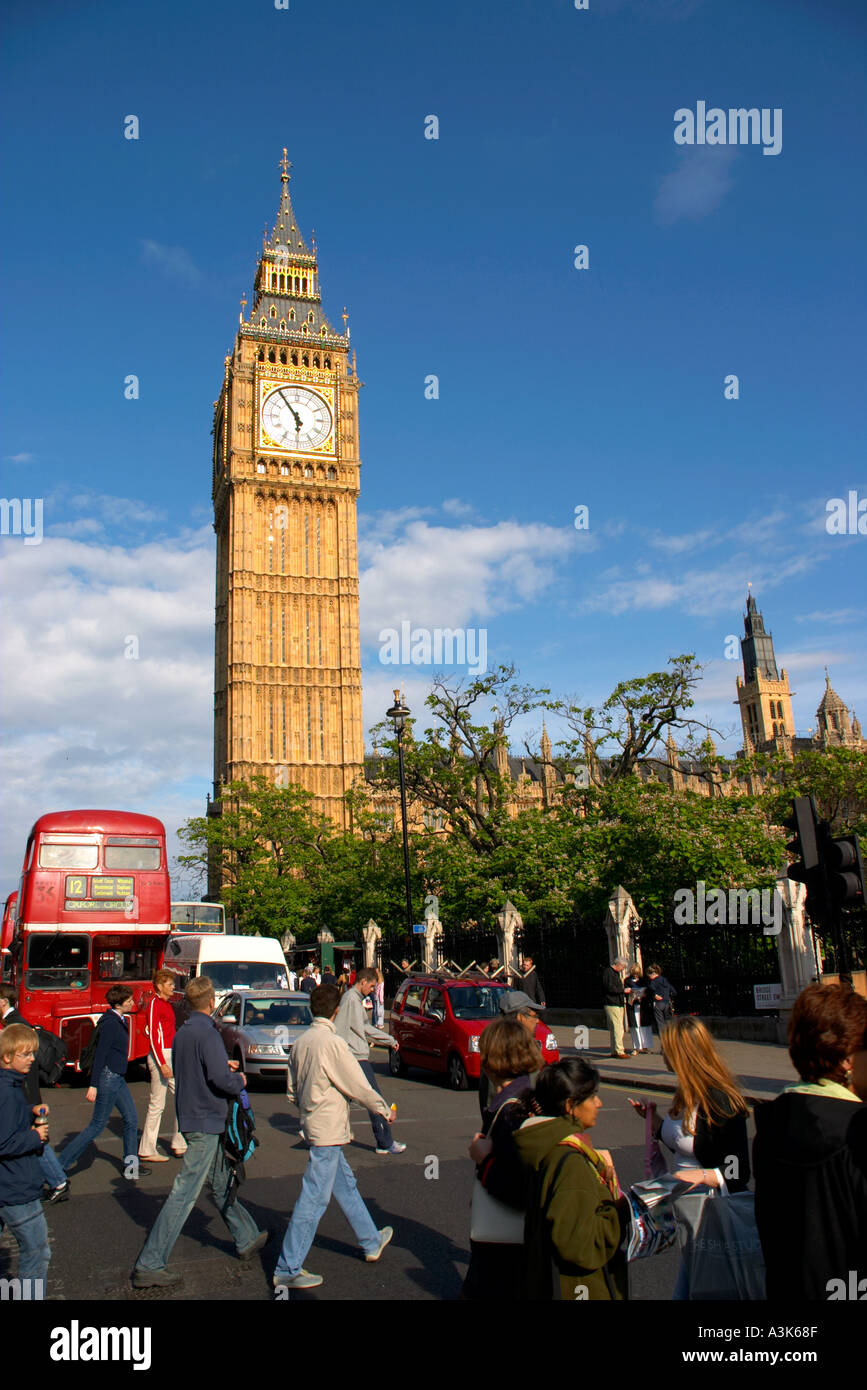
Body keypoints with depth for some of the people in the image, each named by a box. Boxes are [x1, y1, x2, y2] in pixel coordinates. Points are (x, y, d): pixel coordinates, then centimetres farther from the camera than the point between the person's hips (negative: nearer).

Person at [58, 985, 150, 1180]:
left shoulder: (120, 1020, 10)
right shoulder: (110, 1023, -19)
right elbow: (100, 1054, -21)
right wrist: (93, 1085, -21)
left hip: (118, 1077, 9)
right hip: (108, 1076, -9)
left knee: (131, 1119, 10)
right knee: (97, 1125, -1)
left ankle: (131, 1165, 19)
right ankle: (61, 1164, 8)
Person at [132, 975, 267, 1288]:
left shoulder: (182, 1032, 5)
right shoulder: (207, 1034, -21)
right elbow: (222, 1079, -27)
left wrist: (223, 1065, 14)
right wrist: (239, 1080, -7)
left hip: (191, 1117, 9)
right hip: (206, 1122, -9)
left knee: (222, 1183, 20)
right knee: (185, 1192, -4)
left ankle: (246, 1239, 35)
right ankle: (149, 1265, 1)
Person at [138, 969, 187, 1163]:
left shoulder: (167, 1004, 16)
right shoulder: (154, 1004, -12)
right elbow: (153, 1036, -17)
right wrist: (162, 1064, -21)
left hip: (172, 1055, 9)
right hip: (161, 1055, -9)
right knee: (157, 1104, -3)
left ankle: (178, 1144, 19)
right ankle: (147, 1149, 7)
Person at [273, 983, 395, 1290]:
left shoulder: (300, 1042, 4)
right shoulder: (332, 1042, -20)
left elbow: (292, 1090, 12)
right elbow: (359, 1087, -14)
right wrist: (384, 1110, 0)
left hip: (314, 1123, 9)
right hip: (329, 1129, -9)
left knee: (345, 1184, 20)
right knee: (315, 1198, -2)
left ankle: (371, 1242, 35)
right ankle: (288, 1270, 4)